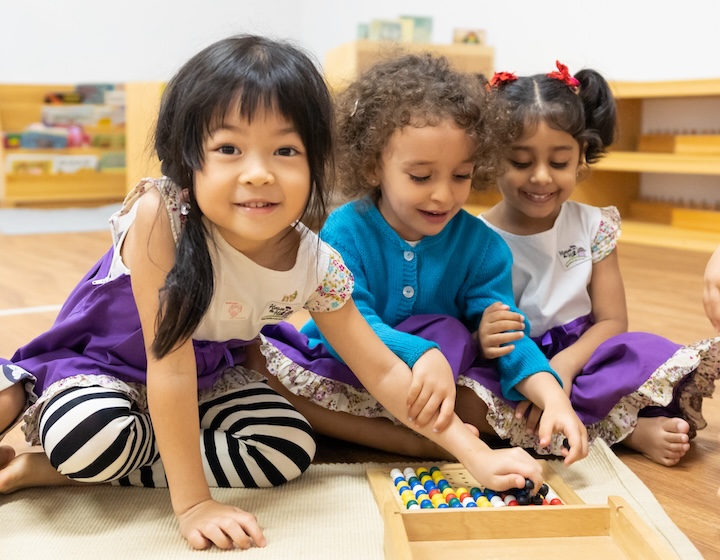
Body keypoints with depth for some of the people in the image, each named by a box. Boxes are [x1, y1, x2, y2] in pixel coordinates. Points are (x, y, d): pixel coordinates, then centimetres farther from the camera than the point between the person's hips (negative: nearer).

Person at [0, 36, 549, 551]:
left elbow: (383, 370, -11)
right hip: (99, 360, -6)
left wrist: (476, 454, -17)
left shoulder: (314, 265, -20)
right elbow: (168, 363, -33)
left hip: (208, 374, 7)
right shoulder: (160, 216, -34)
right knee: (95, 436, -38)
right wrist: (192, 503, -30)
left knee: (289, 451, -15)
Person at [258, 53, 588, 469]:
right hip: (345, 376, -1)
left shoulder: (482, 245, -6)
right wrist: (420, 354, -43)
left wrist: (554, 398, -31)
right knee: (259, 354, -28)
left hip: (446, 371, 1)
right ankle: (409, 441, -24)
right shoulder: (344, 231, -13)